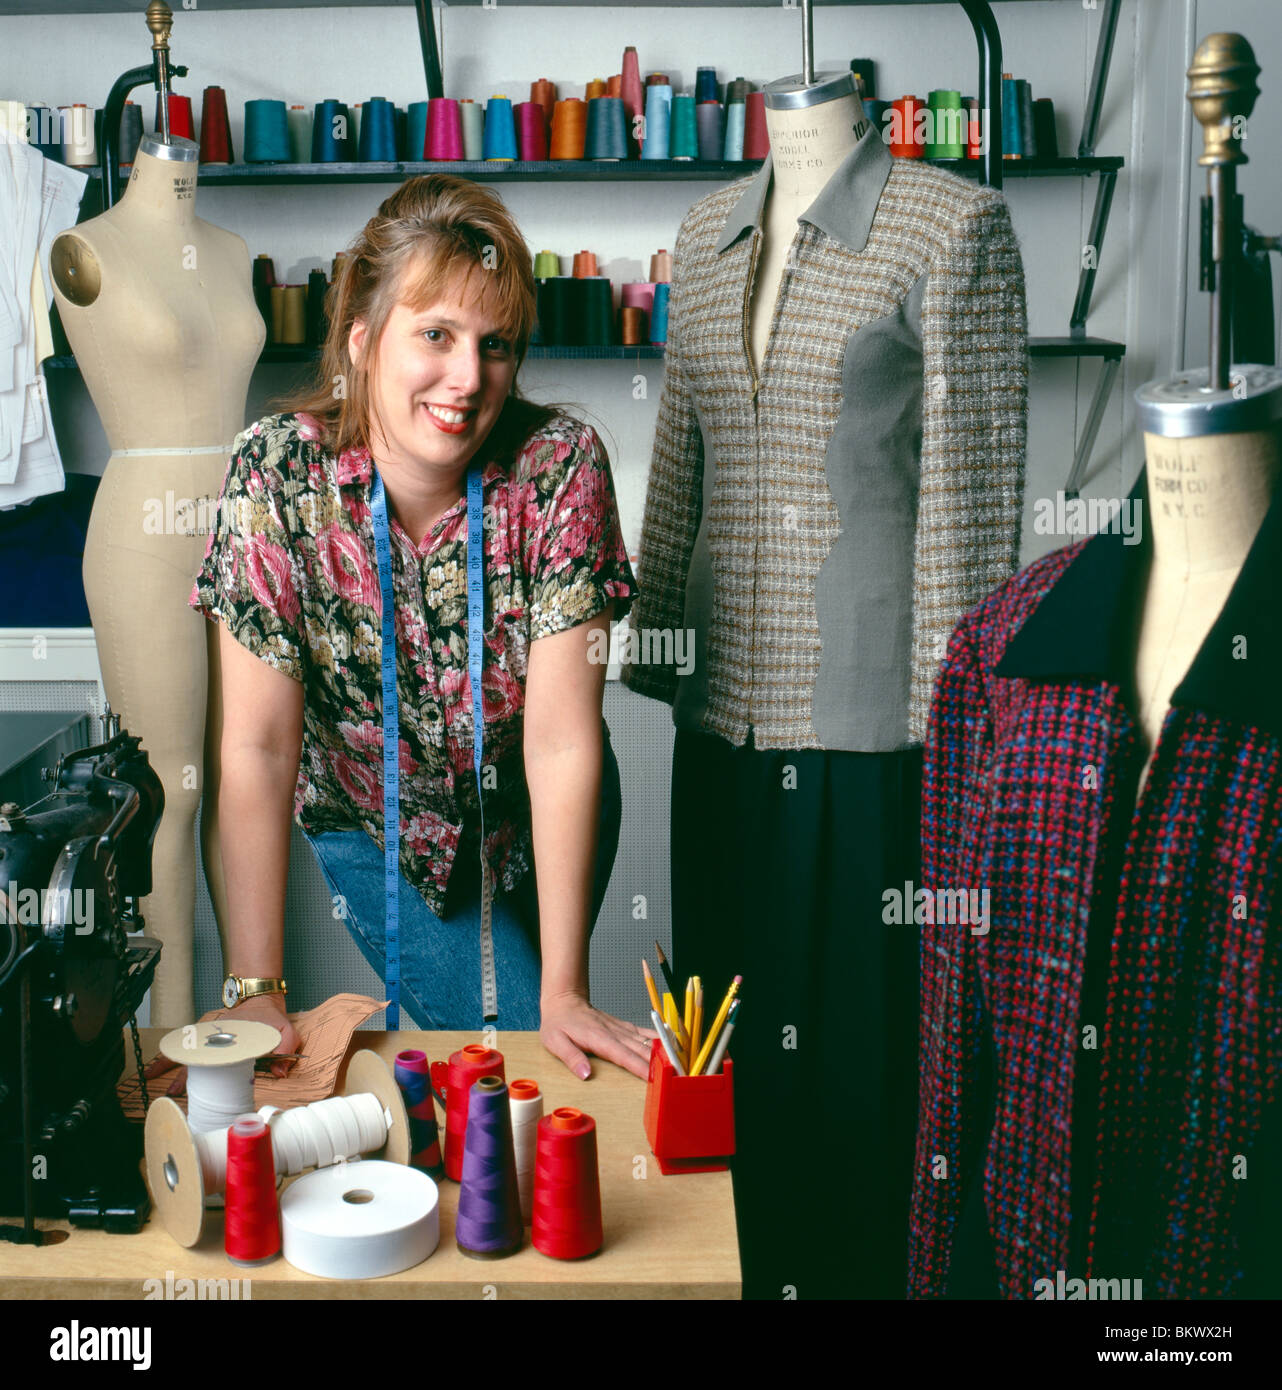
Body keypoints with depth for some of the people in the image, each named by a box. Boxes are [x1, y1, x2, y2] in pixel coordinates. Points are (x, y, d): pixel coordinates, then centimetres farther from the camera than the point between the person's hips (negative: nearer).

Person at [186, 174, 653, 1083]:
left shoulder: (560, 465, -26)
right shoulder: (277, 471, -25)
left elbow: (563, 742, -27)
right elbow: (258, 745, -24)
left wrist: (564, 993, -26)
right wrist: (255, 991, -26)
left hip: (535, 829, 1)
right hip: (367, 822, -1)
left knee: (550, 1072, 14)